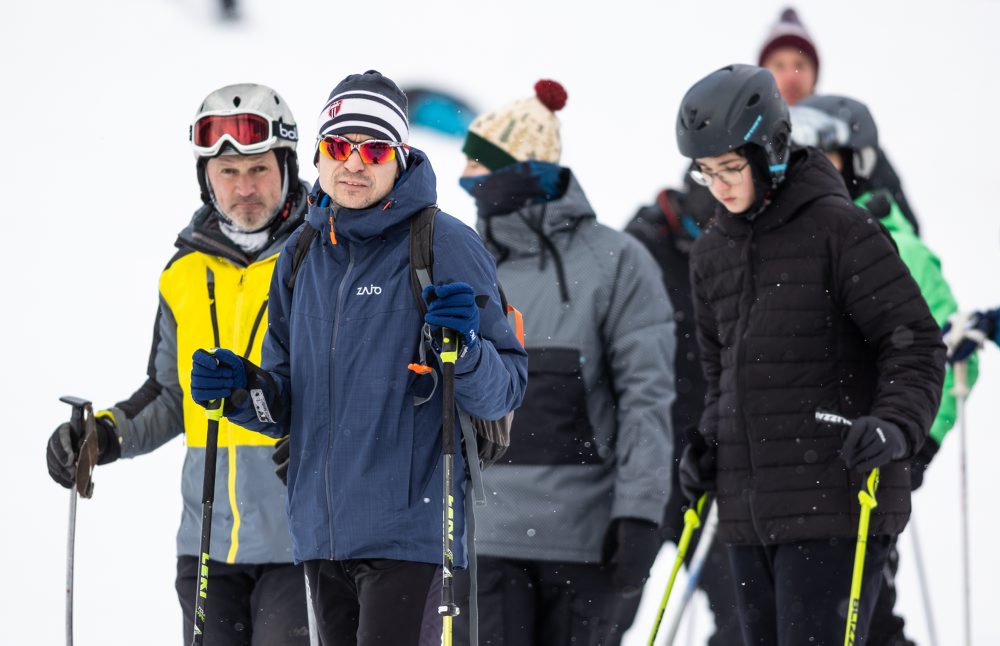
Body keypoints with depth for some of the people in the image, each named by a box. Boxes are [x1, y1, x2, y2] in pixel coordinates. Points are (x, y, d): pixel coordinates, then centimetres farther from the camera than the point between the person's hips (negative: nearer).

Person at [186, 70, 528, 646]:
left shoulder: (446, 246, -5)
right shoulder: (304, 256, 13)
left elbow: (505, 391, -6)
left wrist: (465, 348, -25)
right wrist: (245, 390, 1)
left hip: (408, 530, -6)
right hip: (322, 530, 7)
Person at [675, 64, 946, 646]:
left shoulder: (842, 229, -6)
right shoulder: (713, 253, 15)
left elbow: (917, 344, -7)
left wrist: (896, 426, -23)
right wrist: (709, 446, 11)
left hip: (836, 504, -7)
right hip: (749, 511, 7)